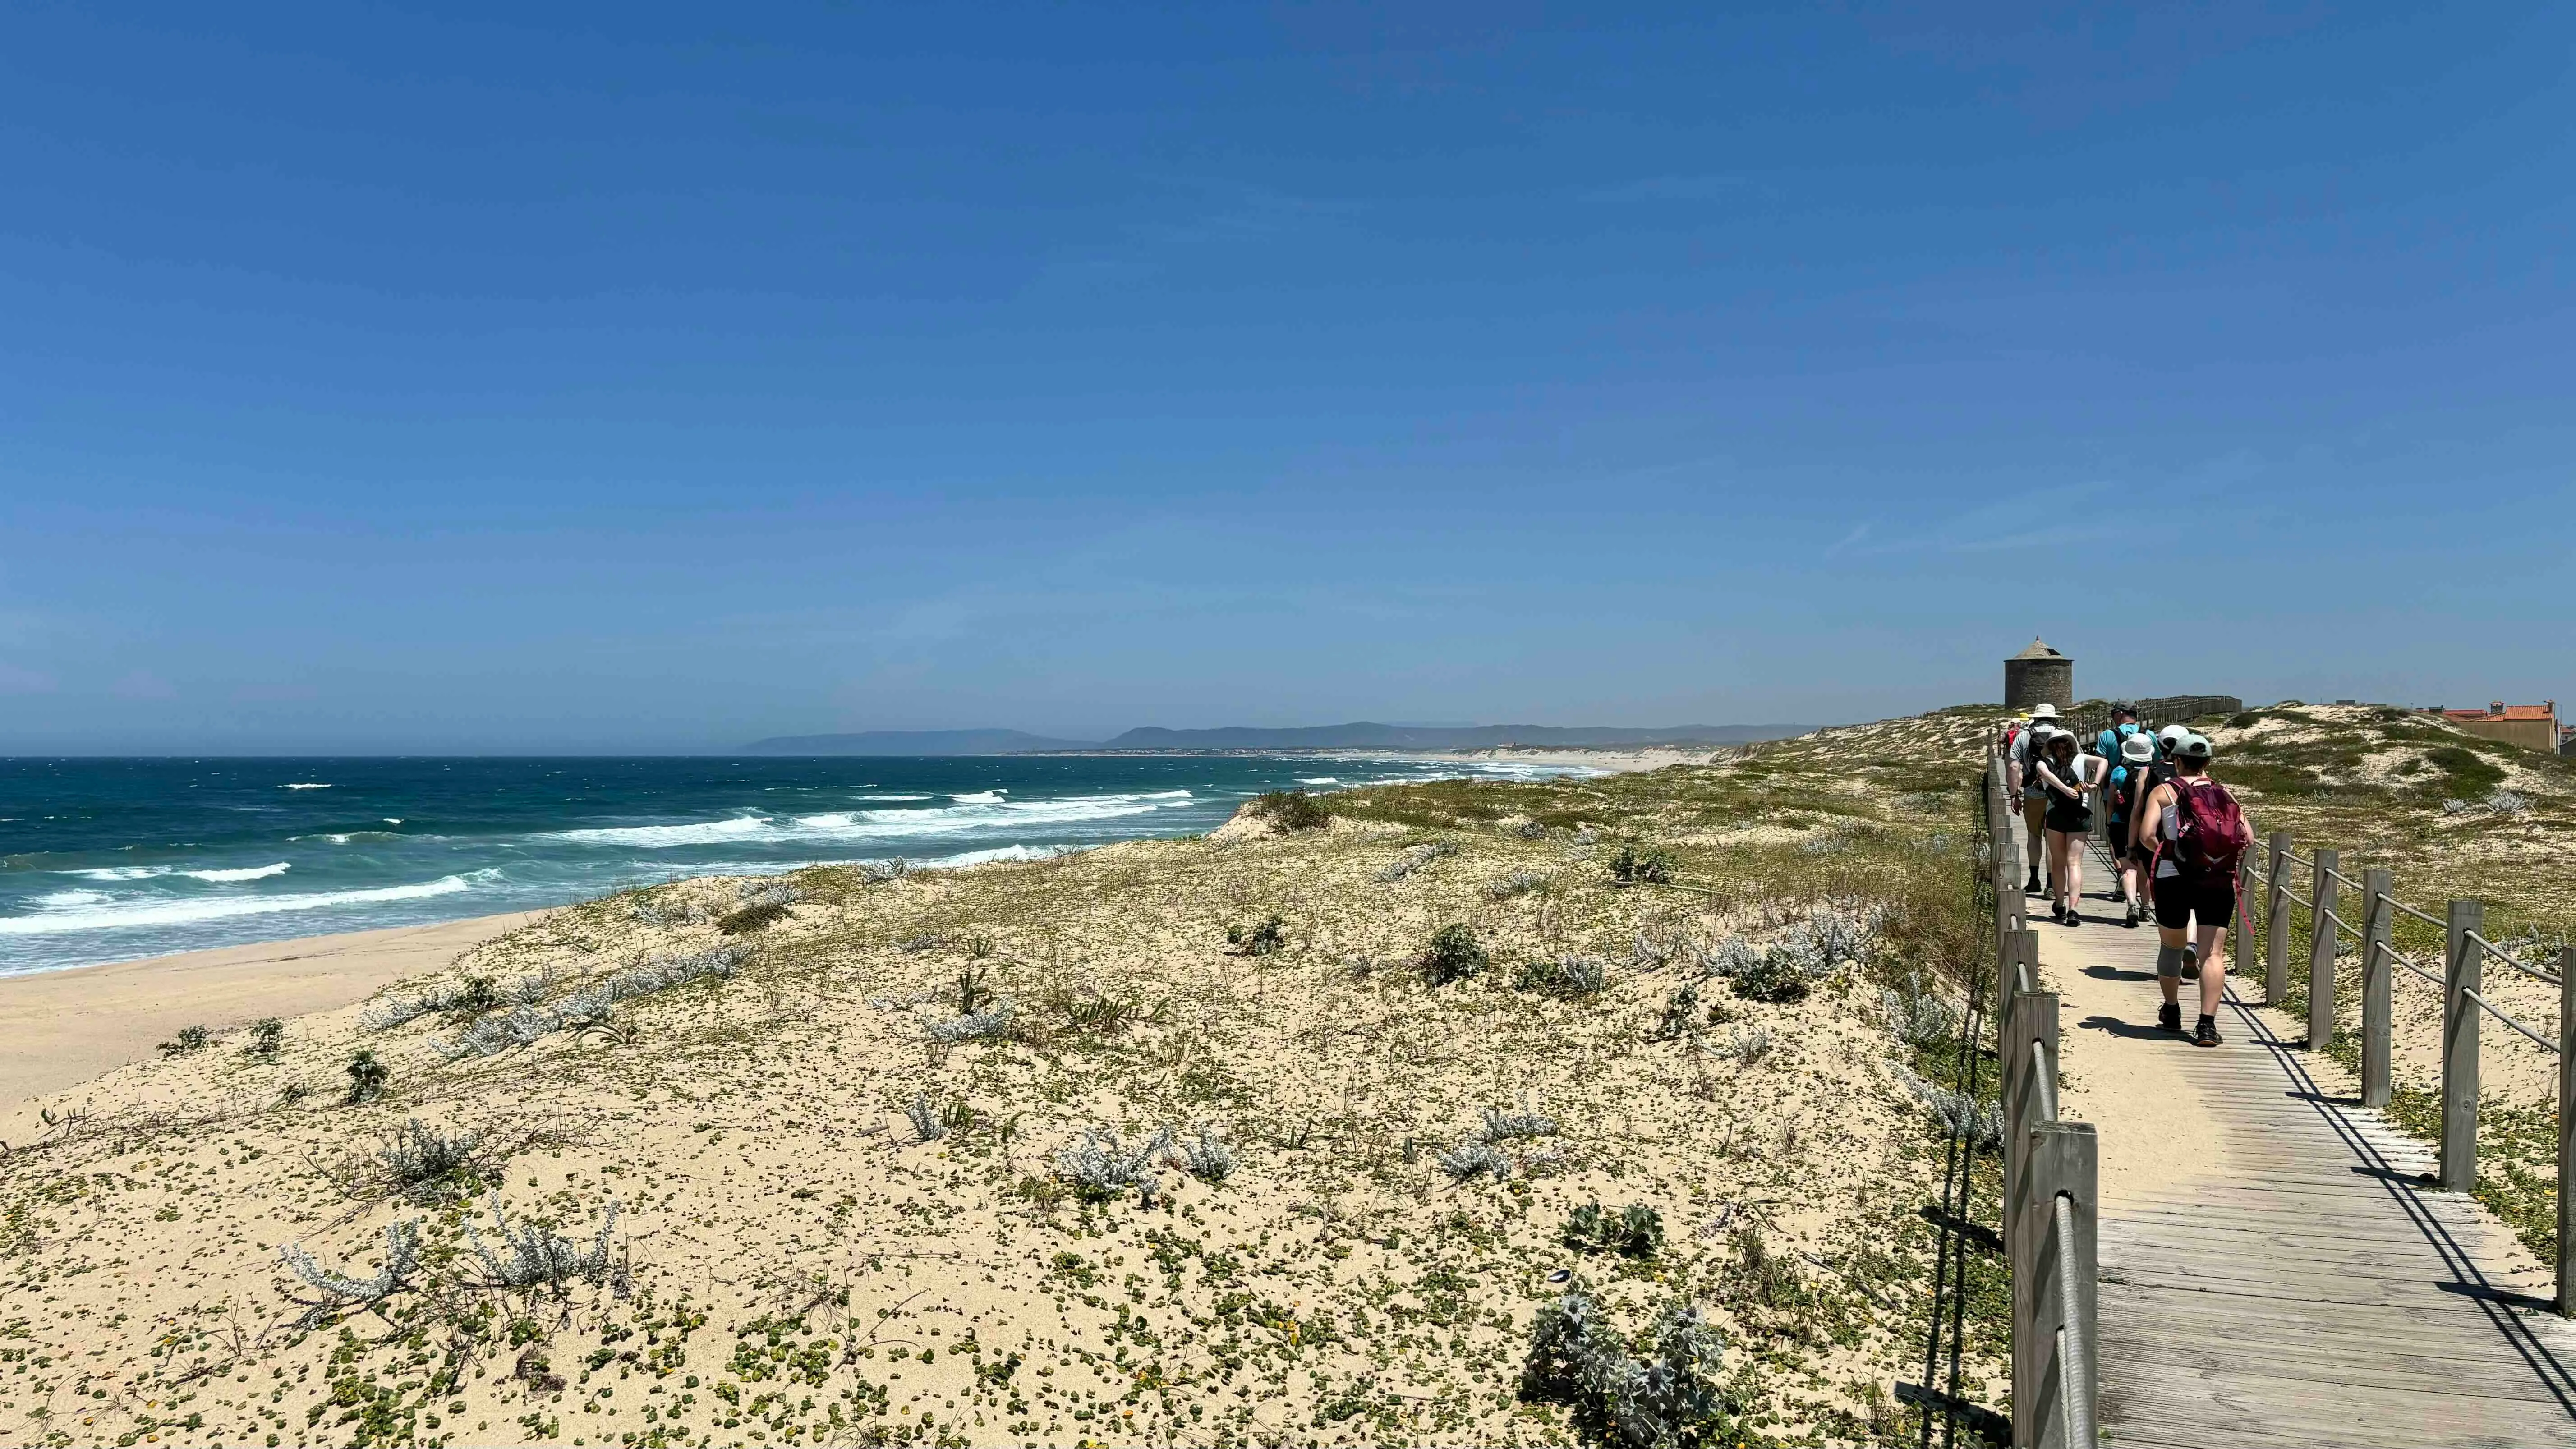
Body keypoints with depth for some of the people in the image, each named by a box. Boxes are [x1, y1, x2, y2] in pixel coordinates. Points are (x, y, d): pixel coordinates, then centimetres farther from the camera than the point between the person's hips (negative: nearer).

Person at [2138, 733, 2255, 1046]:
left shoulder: (2163, 792, 3)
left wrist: (2165, 852, 8)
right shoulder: (2225, 794, 11)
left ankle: (2171, 1012, 31)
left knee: (2171, 946, 18)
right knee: (2213, 952, -1)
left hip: (2174, 879, -1)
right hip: (2219, 882, 1)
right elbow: (2248, 838, 2)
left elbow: (2147, 834, -11)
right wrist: (2226, 861, 16)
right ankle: (2207, 1025, -12)